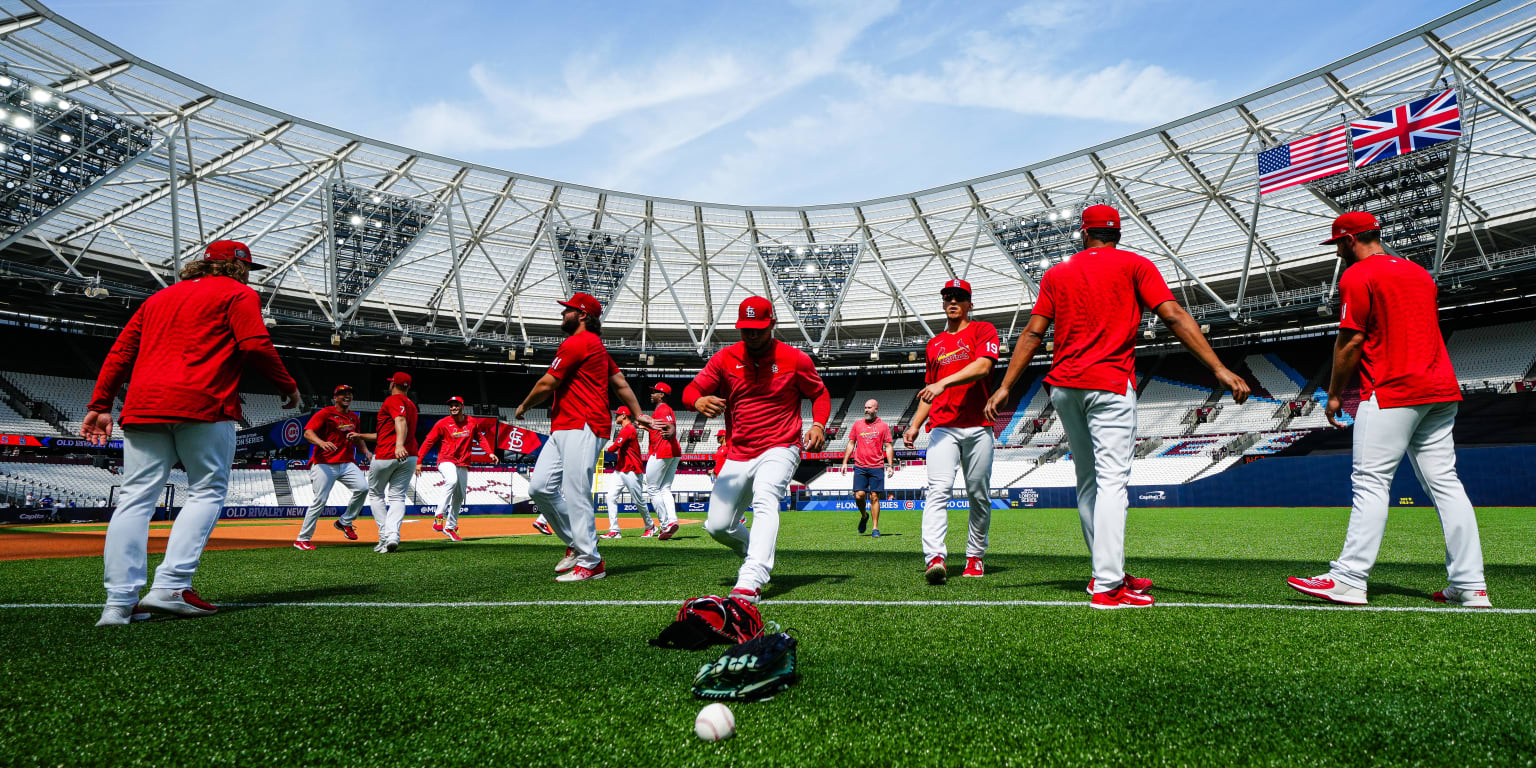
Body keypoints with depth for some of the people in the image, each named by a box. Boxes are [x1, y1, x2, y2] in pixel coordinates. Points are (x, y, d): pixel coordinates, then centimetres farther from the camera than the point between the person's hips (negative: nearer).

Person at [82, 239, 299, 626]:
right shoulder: (238, 293, 8)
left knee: (135, 498, 2)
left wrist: (100, 405, 18)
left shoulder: (160, 297, 27)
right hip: (203, 404, -6)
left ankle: (119, 601, -4)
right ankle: (170, 587, -12)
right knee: (207, 491, 1)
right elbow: (255, 345, -7)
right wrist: (288, 386, 3)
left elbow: (121, 350, 21)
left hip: (142, 405, 6)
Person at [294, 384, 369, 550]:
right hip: (324, 464, -5)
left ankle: (344, 522, 4)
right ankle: (302, 539, 4)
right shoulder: (325, 413, -4)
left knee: (363, 487, -17)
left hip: (347, 464, 5)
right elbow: (308, 432, -14)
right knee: (320, 501, -9)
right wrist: (321, 442, -34)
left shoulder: (354, 416, 17)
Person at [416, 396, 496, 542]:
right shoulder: (442, 423, -4)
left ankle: (450, 527, 23)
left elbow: (480, 438, 16)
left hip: (463, 464, 5)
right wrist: (418, 461, -11)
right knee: (452, 481, -34)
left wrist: (490, 452, 1)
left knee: (459, 496, 8)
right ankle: (439, 517, -29)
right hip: (446, 461, -5)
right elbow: (428, 441, -4)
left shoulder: (472, 422, 6)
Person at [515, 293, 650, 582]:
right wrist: (638, 414, 22)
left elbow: (546, 385, -8)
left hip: (582, 427, -10)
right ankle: (576, 544, 15)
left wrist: (524, 406, 10)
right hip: (563, 428, 10)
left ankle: (591, 563, -5)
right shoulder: (595, 345, 24)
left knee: (576, 494, -11)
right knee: (540, 486, 4)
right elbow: (620, 382, 23)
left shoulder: (576, 343, -8)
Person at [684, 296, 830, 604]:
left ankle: (751, 581, -44)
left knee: (765, 502, -32)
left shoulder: (795, 359, -1)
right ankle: (759, 552, 35)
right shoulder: (725, 358, 4)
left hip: (779, 450, -4)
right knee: (717, 526, 4)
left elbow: (820, 393, 11)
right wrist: (700, 401, -25)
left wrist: (819, 424, -10)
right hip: (737, 456, 4)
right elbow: (691, 391, 1)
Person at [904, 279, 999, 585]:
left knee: (979, 497, 4)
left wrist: (944, 383, -23)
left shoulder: (983, 330, 7)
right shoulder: (934, 344, 22)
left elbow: (983, 366, -13)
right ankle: (934, 558, -26)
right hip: (942, 428, 3)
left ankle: (975, 556, 18)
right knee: (938, 490, -15)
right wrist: (915, 425, 14)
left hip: (977, 428, -2)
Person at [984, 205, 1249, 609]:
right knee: (1111, 481, -9)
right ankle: (1107, 586, -16)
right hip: (1110, 384, -4)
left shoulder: (1057, 273, 13)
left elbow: (1033, 333, 6)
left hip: (1063, 387, 4)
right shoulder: (1135, 265, 5)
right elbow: (1174, 317, -7)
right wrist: (1219, 369, -10)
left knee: (1088, 481, 14)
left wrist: (1006, 386, 6)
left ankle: (1108, 573, 20)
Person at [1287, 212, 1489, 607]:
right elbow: (1424, 332, 24)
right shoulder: (1419, 272, 21)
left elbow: (1351, 341, -10)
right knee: (1444, 483, 8)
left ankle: (1349, 580, -10)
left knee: (1371, 482, -9)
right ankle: (1470, 586, 8)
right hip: (1441, 389, 8)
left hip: (1391, 392, -8)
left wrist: (1334, 395, -1)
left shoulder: (1356, 277, -5)